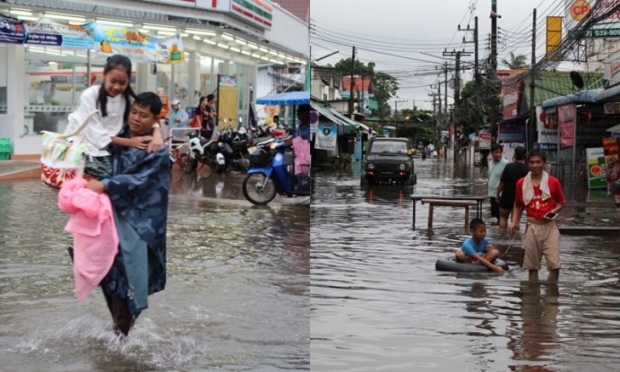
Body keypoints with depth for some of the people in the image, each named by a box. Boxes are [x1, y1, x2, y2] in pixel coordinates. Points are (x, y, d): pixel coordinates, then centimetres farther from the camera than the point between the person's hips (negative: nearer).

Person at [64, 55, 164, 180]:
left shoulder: (128, 99, 1)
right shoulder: (89, 96, -14)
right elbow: (96, 134, -16)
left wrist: (157, 135, -27)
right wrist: (129, 142, -20)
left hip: (102, 150, 5)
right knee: (105, 175, -27)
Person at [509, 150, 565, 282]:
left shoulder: (553, 182, -1)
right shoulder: (521, 183, 3)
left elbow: (561, 203, 7)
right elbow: (518, 205, 14)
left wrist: (553, 211, -13)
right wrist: (515, 223, 1)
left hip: (549, 226, -2)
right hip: (531, 226, 2)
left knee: (554, 264, -7)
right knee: (532, 266, 7)